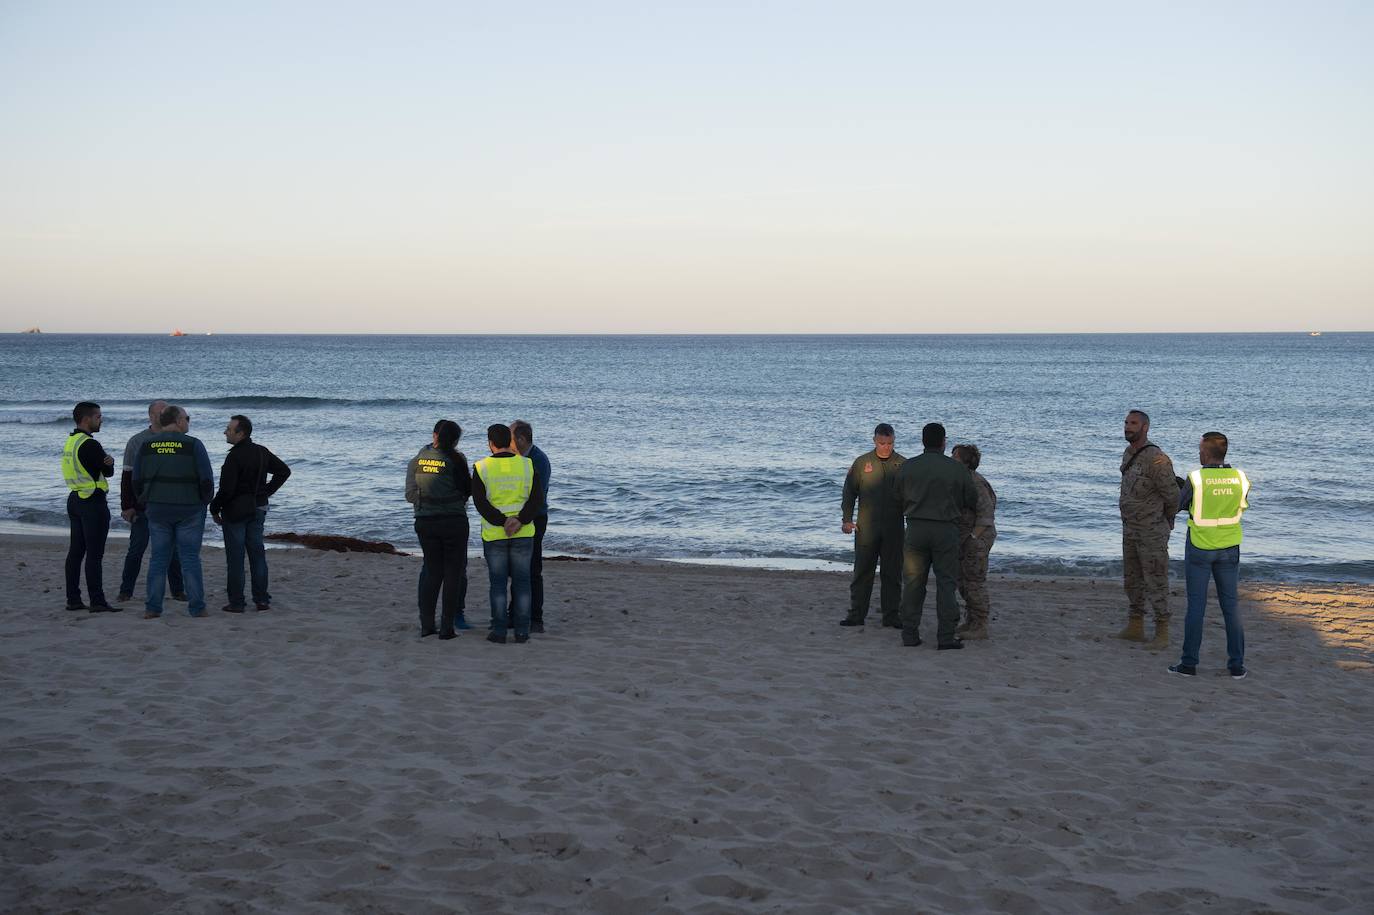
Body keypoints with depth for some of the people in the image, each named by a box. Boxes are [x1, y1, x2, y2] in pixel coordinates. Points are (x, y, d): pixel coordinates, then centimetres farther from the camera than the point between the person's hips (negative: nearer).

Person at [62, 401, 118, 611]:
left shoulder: (70, 442, 12)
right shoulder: (89, 445, -17)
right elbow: (108, 471, -10)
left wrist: (106, 461, -7)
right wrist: (109, 463, 9)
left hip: (75, 498, 9)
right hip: (93, 501, -9)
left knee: (76, 551, 11)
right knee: (94, 554, -8)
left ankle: (73, 599, 14)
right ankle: (97, 601, -8)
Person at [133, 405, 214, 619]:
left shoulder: (146, 446, 4)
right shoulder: (193, 445, -8)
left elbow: (137, 480, 7)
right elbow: (207, 479, -9)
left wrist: (146, 502, 19)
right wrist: (204, 501, 7)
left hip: (157, 510, 3)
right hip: (189, 510, -3)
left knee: (158, 558, 8)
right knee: (190, 558, 2)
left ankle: (152, 608, 6)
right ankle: (196, 607, 3)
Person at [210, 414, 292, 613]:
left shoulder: (234, 457, -18)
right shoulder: (262, 452, 6)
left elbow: (226, 490, -20)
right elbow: (284, 471, 16)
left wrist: (214, 509, -6)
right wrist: (267, 491, 15)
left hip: (235, 510, -7)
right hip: (258, 510, 7)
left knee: (235, 557, -1)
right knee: (257, 554, 11)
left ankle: (236, 602, 1)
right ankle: (262, 599, 11)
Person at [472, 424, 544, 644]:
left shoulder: (482, 467, -5)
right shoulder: (527, 465, -1)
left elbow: (480, 502, -11)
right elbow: (537, 497, -8)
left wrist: (502, 522, -14)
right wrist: (519, 520, -14)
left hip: (494, 534, -1)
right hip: (524, 534, 1)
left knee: (498, 583, 5)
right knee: (522, 581, 7)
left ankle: (499, 631, 5)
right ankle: (522, 631, 8)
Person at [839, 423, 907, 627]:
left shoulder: (902, 464, 4)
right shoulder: (862, 462, 4)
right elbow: (849, 491, 6)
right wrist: (847, 519, -1)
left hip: (893, 528, 0)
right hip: (866, 527, 0)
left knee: (892, 573, 3)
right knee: (862, 571, 3)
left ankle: (891, 615, 10)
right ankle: (857, 614, 9)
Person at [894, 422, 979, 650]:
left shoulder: (907, 467, 1)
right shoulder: (957, 469, -3)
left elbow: (900, 499, 10)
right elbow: (972, 501, 5)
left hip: (916, 528, 2)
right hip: (946, 530, -2)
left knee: (913, 583, 8)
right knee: (946, 582, 3)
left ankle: (910, 634, 9)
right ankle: (946, 636, -2)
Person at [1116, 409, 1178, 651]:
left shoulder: (1156, 459, -21)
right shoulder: (1128, 454, 8)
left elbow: (1172, 494, -16)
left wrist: (1167, 520, 2)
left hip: (1153, 531, -9)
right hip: (1130, 529, 9)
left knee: (1156, 581, -5)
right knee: (1132, 579, 14)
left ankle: (1162, 635, 1)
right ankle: (1135, 628, 24)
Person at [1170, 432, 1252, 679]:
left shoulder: (1196, 479, -17)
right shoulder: (1240, 478, -5)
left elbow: (1181, 505, -1)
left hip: (1199, 548, -3)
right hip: (1229, 548, 3)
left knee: (1196, 605, 5)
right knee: (1230, 604, 10)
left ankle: (1189, 663, 8)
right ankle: (1237, 665, 10)